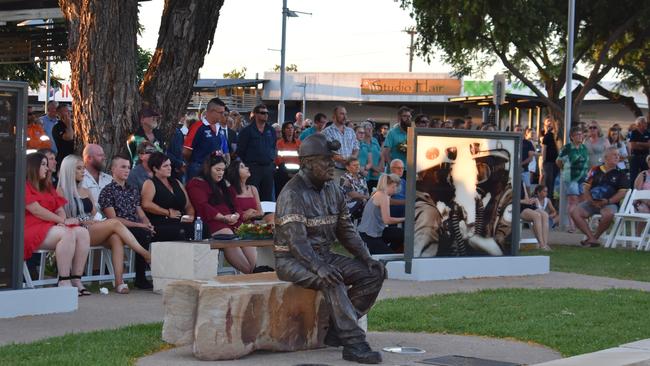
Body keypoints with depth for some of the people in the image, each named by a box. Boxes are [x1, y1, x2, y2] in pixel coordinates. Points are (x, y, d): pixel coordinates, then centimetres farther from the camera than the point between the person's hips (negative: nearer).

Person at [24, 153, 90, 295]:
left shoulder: (47, 187, 26)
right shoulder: (24, 186, -3)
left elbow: (60, 209, 18)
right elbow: (37, 211, -13)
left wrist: (63, 221, -6)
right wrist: (63, 221, -10)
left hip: (49, 226, 9)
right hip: (32, 229, -9)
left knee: (82, 232, -15)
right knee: (67, 234, -33)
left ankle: (76, 280, -22)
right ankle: (64, 283, -34)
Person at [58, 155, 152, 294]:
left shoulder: (86, 191, 27)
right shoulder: (61, 191, 6)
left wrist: (93, 221, -2)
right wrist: (82, 221, -12)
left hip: (93, 232, 6)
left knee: (116, 237, -28)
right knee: (115, 223, -25)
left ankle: (119, 281, -40)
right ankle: (146, 254, -26)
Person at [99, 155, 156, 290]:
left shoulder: (133, 190, 24)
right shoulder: (107, 191, 3)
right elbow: (113, 218, -7)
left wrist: (148, 224, -5)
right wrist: (139, 225, -14)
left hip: (137, 228, 6)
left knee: (150, 233, -27)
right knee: (144, 235, -32)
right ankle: (140, 279, -24)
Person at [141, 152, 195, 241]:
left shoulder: (176, 183, 27)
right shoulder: (150, 184, 6)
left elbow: (188, 206, 28)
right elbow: (146, 204, -13)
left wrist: (190, 215, 5)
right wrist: (168, 212, -9)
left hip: (182, 223, 6)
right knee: (180, 233, -38)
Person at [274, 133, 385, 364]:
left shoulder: (332, 190, 9)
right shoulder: (292, 193, -17)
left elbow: (346, 230, 13)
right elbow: (296, 239, -27)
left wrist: (367, 259, -1)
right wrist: (318, 267, -41)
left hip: (324, 255, 8)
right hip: (293, 260, -8)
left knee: (373, 274, -5)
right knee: (331, 280, -36)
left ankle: (337, 330, -7)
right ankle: (354, 343, -35)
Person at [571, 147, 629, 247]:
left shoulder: (621, 174, 5)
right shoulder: (595, 171, 13)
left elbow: (622, 193, -3)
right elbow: (586, 188, 10)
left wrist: (607, 201, -15)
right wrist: (591, 201, -8)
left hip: (609, 204, -3)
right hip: (592, 202, 3)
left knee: (608, 214, -38)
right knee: (575, 213, -21)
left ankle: (595, 236, -12)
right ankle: (592, 238, -24)